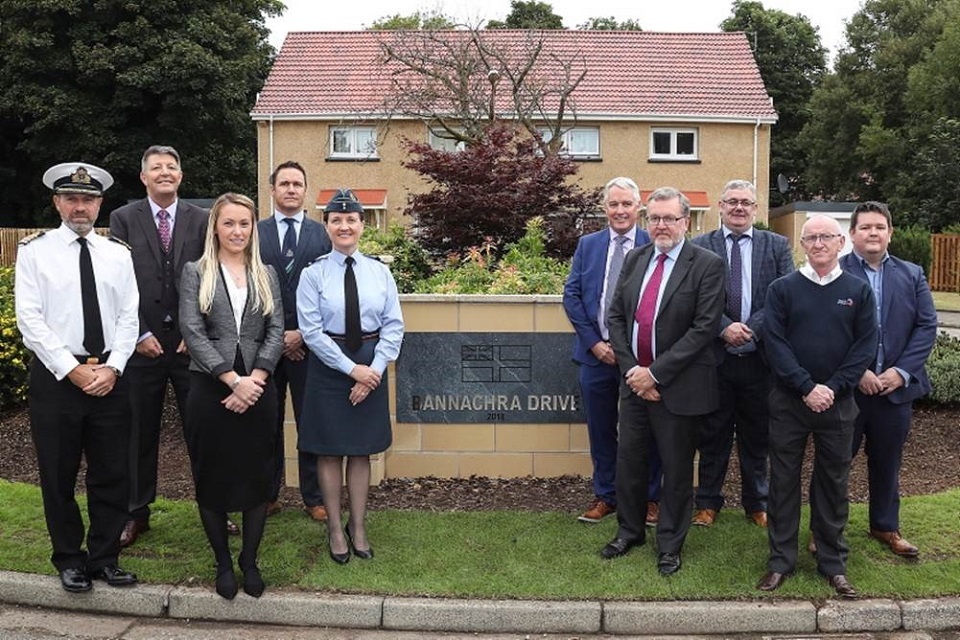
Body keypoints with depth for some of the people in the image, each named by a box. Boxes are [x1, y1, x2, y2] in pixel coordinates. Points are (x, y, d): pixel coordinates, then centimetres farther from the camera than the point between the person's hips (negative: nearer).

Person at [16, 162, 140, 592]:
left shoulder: (118, 254, 7)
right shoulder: (35, 250, 0)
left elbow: (128, 317, 3)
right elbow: (30, 319, -7)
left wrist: (112, 367, -10)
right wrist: (73, 370, -13)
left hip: (110, 376, 2)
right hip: (56, 375, -2)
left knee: (111, 473, 9)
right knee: (59, 475, 8)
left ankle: (105, 557, 23)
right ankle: (69, 560, 24)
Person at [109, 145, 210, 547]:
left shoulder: (200, 220, 4)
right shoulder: (123, 219, 3)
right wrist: (140, 334, -8)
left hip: (192, 341, 0)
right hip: (144, 342, 0)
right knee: (140, 432, 10)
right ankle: (136, 512, 23)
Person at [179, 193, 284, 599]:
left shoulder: (266, 275, 10)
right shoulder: (195, 273, 3)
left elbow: (276, 331, 2)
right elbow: (193, 332, -7)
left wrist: (254, 380, -11)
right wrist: (233, 380, -15)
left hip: (258, 389, 2)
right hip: (210, 389, -2)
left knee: (257, 477, 6)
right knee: (212, 478, 6)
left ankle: (250, 560, 21)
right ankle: (223, 562, 21)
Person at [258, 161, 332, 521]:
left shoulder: (322, 234, 6)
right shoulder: (254, 233, 6)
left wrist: (303, 334, -8)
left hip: (308, 343, 0)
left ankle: (314, 497, 16)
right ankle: (267, 495, 21)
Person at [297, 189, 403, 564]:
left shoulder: (380, 272, 2)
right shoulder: (313, 274, -5)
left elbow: (393, 326, 0)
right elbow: (311, 331, -10)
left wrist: (375, 369, -11)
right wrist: (352, 369, -15)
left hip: (371, 367, 2)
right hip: (328, 367, -2)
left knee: (362, 451, 11)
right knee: (330, 452, 7)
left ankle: (358, 528, 25)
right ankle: (335, 529, 23)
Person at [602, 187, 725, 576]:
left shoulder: (706, 265, -9)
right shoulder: (635, 259, 7)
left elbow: (705, 327, -16)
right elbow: (615, 316, 6)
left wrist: (655, 372, -17)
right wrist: (632, 369, -7)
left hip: (678, 386, -5)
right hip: (634, 379, 5)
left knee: (676, 468, 8)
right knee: (628, 459, 14)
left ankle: (670, 545, 25)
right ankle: (629, 531, 34)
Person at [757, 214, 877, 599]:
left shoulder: (859, 291, 4)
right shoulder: (782, 289, 1)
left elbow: (865, 346, -1)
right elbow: (775, 343, -6)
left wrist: (833, 388, -11)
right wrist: (807, 387, -14)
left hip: (838, 403, 1)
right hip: (789, 401, 0)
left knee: (833, 482, 10)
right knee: (784, 480, 5)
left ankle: (833, 562, 22)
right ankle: (781, 560, 17)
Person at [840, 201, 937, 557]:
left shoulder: (912, 275, 7)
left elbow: (927, 326, 2)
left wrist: (902, 371, -9)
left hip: (896, 386, 4)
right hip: (846, 387, -3)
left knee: (887, 462, 16)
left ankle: (886, 527, 32)